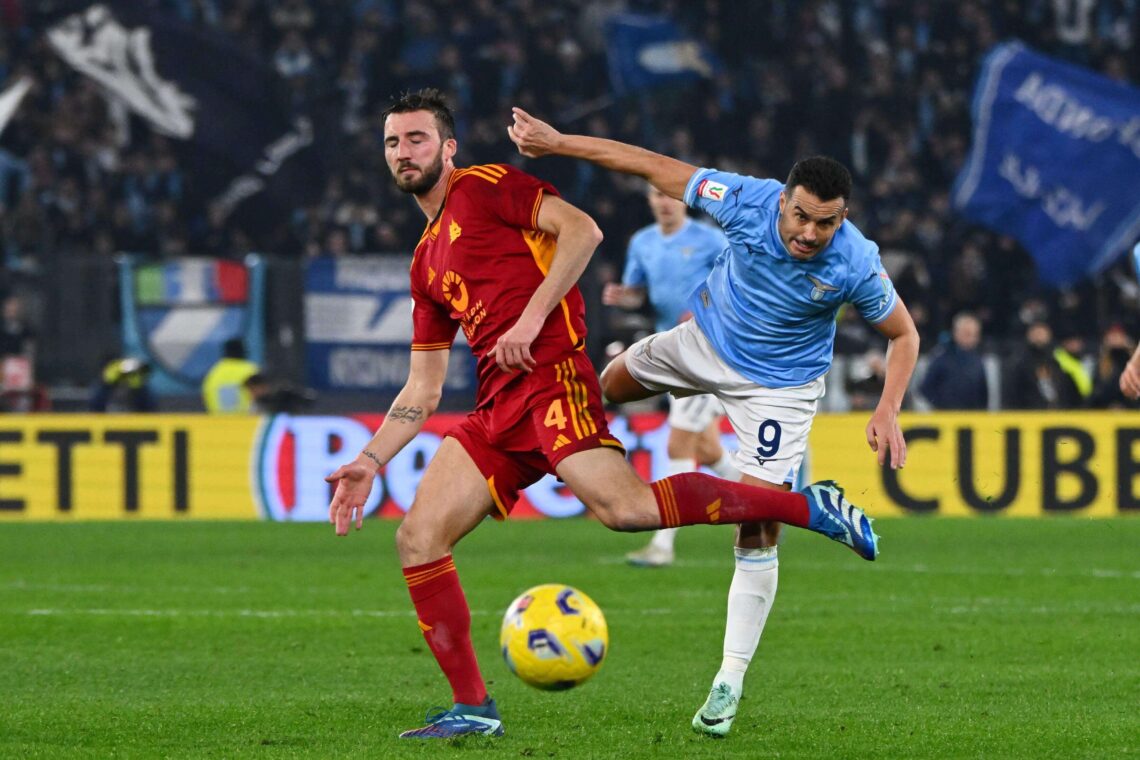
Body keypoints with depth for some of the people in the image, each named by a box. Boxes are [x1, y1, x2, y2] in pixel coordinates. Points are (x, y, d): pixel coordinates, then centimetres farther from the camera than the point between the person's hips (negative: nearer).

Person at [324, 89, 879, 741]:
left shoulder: (484, 187, 6)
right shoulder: (427, 262, 27)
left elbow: (582, 230, -8)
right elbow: (423, 389, 28)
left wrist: (532, 317, -15)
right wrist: (370, 461, 19)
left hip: (549, 375, -8)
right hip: (497, 407, 8)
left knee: (623, 507, -28)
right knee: (418, 539, -3)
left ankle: (809, 505, -19)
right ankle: (473, 708, 1)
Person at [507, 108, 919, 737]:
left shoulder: (855, 265, -30)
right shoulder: (750, 201, -27)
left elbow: (904, 335, -13)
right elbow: (654, 167, -18)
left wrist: (887, 412, -26)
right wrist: (558, 143, -20)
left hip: (780, 385, -3)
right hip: (708, 340, 3)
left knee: (758, 530, -10)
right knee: (614, 381, 20)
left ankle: (730, 682, -3)